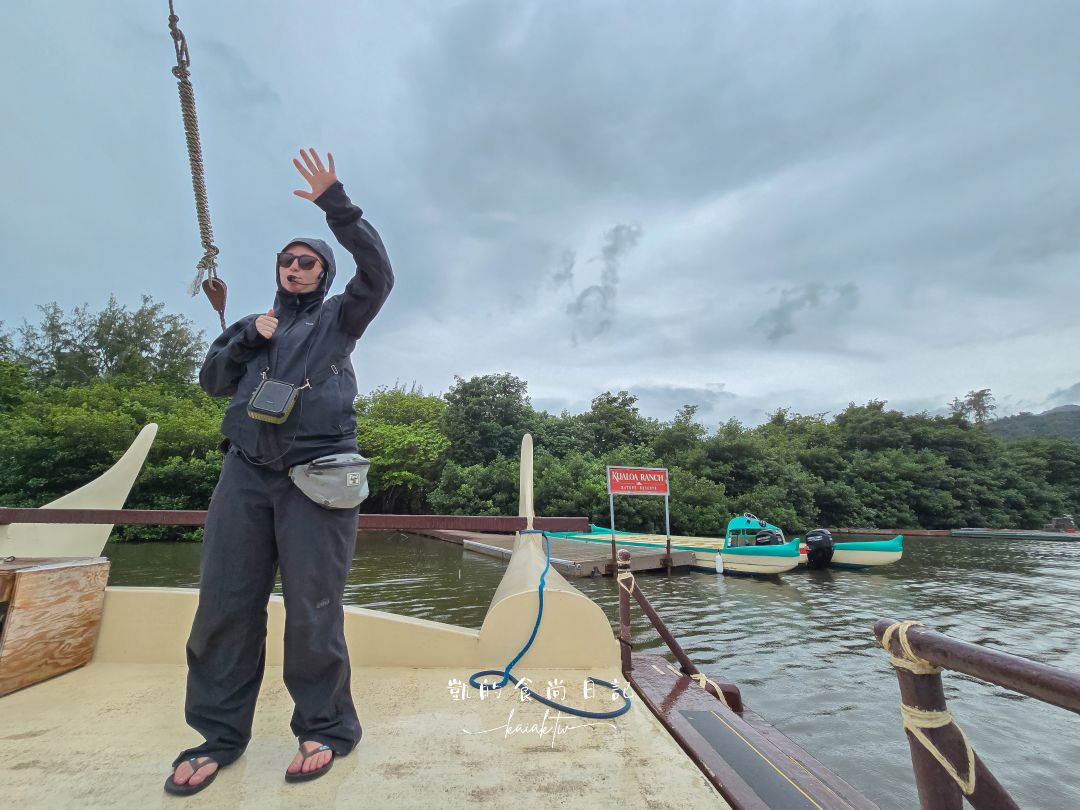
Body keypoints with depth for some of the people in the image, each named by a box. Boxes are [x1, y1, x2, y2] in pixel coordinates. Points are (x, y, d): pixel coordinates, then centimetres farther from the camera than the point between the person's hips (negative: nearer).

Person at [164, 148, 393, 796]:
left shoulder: (337, 317, 13)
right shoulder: (254, 324, 27)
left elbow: (379, 275, -3)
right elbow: (212, 381, 21)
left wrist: (337, 205, -7)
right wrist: (246, 341, 4)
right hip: (246, 471, 5)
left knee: (313, 606, -3)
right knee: (226, 602, 4)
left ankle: (325, 728, 11)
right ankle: (220, 732, 19)